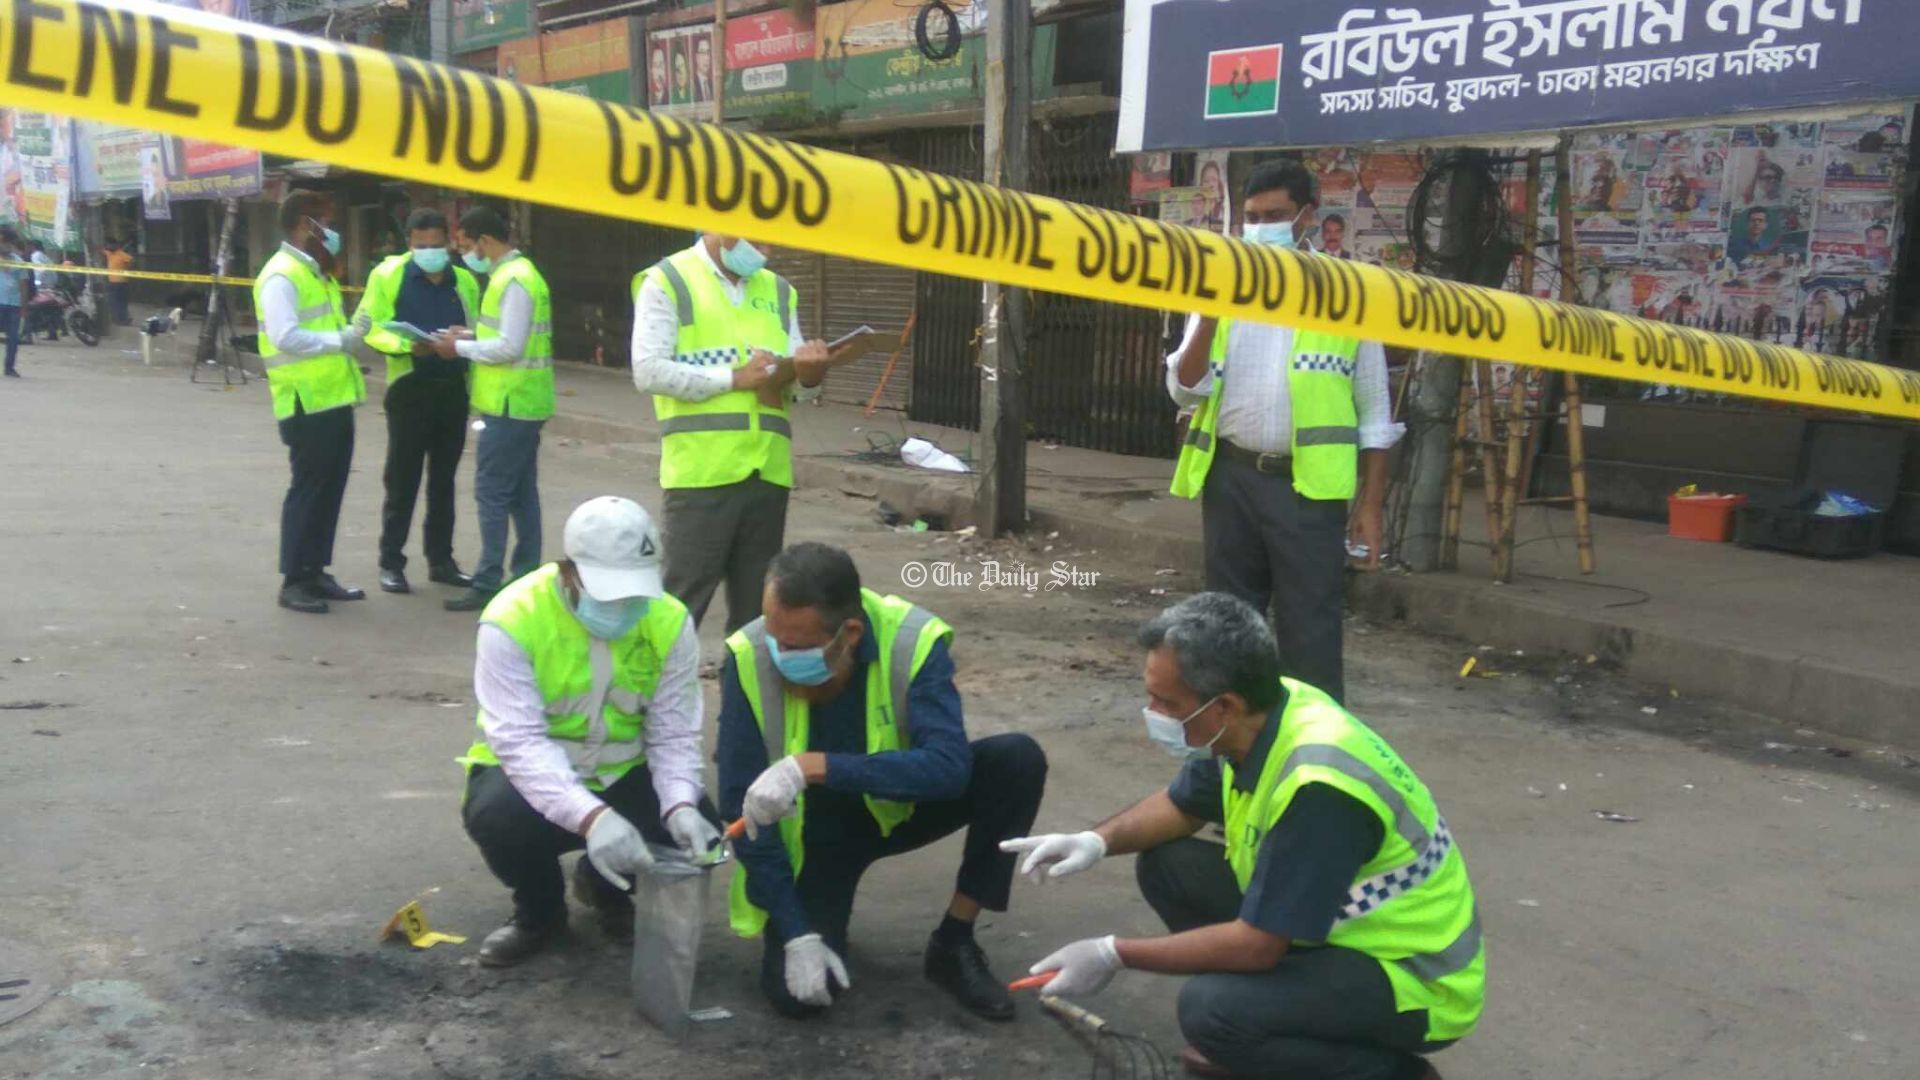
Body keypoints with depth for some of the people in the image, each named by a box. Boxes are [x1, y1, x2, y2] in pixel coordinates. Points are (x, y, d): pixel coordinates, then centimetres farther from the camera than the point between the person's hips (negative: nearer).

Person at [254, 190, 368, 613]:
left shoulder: (317, 273, 19)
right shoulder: (282, 276, -13)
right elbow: (285, 337, -24)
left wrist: (350, 334, 8)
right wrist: (338, 341, -22)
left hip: (334, 400, 9)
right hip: (307, 403, -9)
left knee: (330, 487, 13)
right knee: (308, 488, -4)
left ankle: (315, 572, 22)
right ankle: (294, 581, 5)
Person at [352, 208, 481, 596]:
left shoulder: (464, 281, 9)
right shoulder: (389, 274, -4)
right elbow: (368, 328, -8)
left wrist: (465, 342, -2)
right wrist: (407, 346, -22)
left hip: (454, 389, 4)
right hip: (410, 388, -4)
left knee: (444, 478, 11)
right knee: (402, 478, 0)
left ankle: (440, 559, 20)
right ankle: (391, 562, 8)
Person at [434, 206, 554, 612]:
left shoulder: (513, 280, -16)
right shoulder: (515, 274, 15)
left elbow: (509, 347, -21)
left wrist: (460, 347, -10)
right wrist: (469, 336, 8)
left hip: (509, 405, -10)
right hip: (522, 403, 10)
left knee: (492, 494, -7)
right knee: (522, 493, 12)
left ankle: (488, 585, -4)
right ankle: (526, 576, 18)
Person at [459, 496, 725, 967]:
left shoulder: (670, 622, -13)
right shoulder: (512, 619, -24)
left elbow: (673, 734, -12)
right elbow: (520, 742, -31)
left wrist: (680, 805, -33)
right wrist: (591, 817, -47)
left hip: (624, 773, 3)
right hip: (531, 773, -3)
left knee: (697, 832, -22)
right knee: (498, 818, -36)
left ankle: (606, 888, 14)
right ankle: (540, 909, 2)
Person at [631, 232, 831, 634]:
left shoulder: (778, 291, 16)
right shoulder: (668, 281, 0)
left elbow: (802, 388, 12)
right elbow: (648, 371, -11)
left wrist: (810, 374, -11)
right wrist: (734, 378, -14)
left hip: (767, 469, 5)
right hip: (701, 470, -5)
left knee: (756, 605, 12)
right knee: (683, 602, -2)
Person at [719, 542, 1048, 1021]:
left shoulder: (914, 642, -29)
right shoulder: (749, 657, -27)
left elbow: (948, 765, -40)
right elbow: (741, 804, -21)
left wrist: (814, 766, -49)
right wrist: (797, 934, -24)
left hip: (897, 807, 1)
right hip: (812, 829, -1)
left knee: (1017, 760, -25)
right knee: (796, 993, -20)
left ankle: (954, 944, -8)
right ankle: (822, 920, 18)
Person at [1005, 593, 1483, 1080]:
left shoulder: (1316, 786, -33)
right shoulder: (1258, 715, -8)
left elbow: (1256, 945, -27)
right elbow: (1181, 805, 12)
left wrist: (1114, 954, -18)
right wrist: (1098, 840, -7)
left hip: (1414, 974, -8)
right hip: (1334, 928, 8)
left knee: (1213, 1008, -29)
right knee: (1165, 865, 1)